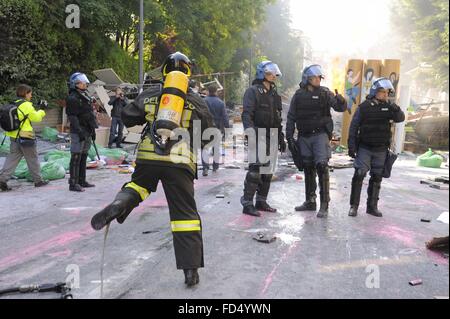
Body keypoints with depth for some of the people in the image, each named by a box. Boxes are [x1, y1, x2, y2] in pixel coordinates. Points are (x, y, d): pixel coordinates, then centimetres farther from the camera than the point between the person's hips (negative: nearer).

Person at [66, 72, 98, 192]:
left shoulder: (86, 96, 18)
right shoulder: (72, 98, -11)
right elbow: (72, 117, -18)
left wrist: (93, 130, 21)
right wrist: (79, 132, -24)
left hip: (87, 132, 9)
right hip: (78, 132, -9)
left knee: (84, 157, 14)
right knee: (76, 157, -7)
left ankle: (82, 181, 22)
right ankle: (73, 183, -3)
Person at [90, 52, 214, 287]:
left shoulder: (149, 95, 11)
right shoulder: (194, 100, 7)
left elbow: (127, 118, 16)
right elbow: (208, 131, 11)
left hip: (148, 156, 2)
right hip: (181, 161, -1)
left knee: (137, 186, 30)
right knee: (185, 213, 4)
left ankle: (119, 205, -5)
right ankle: (191, 270, 4)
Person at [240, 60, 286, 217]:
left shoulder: (274, 94, 20)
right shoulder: (253, 91, -5)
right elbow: (247, 114, -16)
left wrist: (281, 138, 21)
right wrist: (251, 132, -29)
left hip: (271, 138, 8)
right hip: (258, 137, -8)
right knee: (255, 170, -12)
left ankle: (261, 202, 21)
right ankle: (247, 204, -8)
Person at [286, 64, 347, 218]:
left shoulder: (325, 93, 0)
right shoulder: (298, 96, 6)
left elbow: (340, 108, -6)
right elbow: (291, 118, 8)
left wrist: (340, 101, -29)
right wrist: (290, 137, 3)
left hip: (320, 134, -3)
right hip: (304, 136, 3)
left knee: (322, 166, -14)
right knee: (308, 168, 11)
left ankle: (324, 205, -10)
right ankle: (310, 202, 23)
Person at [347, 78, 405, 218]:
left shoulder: (388, 107, 5)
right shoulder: (364, 107, -4)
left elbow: (400, 118, -6)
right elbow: (353, 127, -3)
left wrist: (396, 109, -27)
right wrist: (351, 146, -7)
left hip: (381, 150, 3)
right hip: (364, 148, -3)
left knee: (376, 178, 8)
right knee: (359, 175, -10)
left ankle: (372, 206, 17)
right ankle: (354, 206, -2)